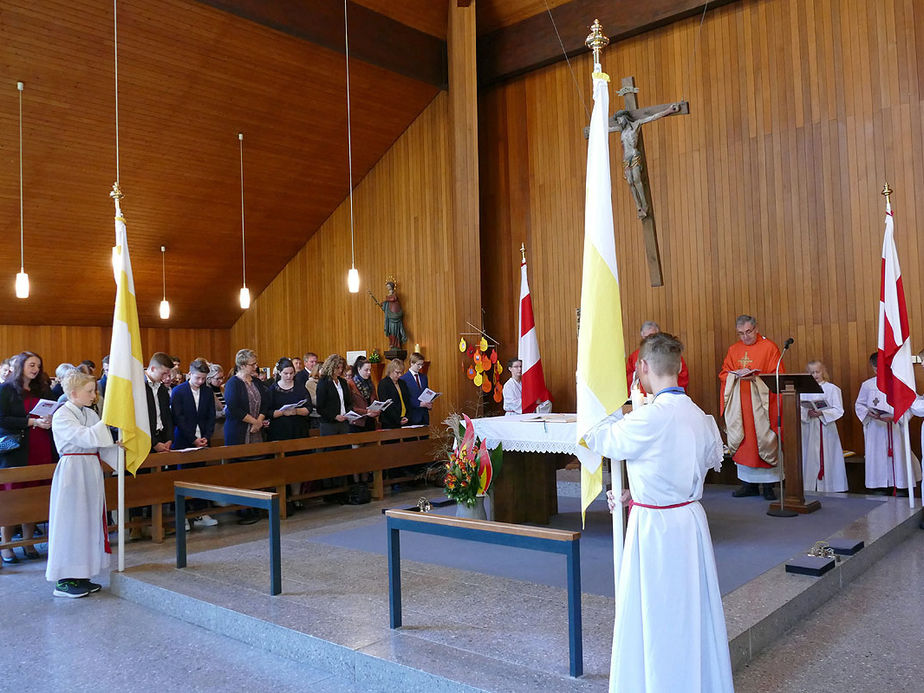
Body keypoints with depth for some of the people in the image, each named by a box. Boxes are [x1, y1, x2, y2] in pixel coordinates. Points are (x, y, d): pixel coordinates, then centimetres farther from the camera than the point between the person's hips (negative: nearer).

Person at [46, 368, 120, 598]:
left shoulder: (90, 414, 12)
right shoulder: (62, 416, -10)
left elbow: (102, 446, 11)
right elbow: (85, 437, -22)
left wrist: (121, 456, -3)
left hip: (91, 471, 8)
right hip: (72, 472, -8)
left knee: (90, 520, 9)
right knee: (70, 522, -4)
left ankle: (81, 576, 19)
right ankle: (64, 580, 5)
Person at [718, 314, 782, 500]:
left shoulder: (769, 347, -1)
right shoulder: (733, 349, 12)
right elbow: (723, 375, 10)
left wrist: (756, 377, -19)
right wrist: (737, 375, -11)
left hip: (761, 403, -4)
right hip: (739, 404, 4)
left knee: (764, 441, -3)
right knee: (744, 443, 5)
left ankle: (768, 484, 5)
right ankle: (749, 483, 13)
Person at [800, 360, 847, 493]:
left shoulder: (832, 388, 1)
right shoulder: (803, 390, 7)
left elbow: (838, 410, -4)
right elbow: (799, 409, 3)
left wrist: (822, 412, -18)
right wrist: (808, 412, -17)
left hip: (826, 428, -2)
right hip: (809, 429, 2)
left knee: (826, 457, -1)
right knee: (810, 457, 3)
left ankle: (827, 486, 6)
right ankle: (810, 486, 9)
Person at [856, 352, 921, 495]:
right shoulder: (867, 385, 7)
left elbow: (909, 407, -3)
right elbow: (859, 405, 13)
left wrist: (894, 417, -18)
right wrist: (868, 413, -7)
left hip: (896, 429, -2)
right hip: (876, 429, 2)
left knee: (898, 458, -1)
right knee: (878, 459, 2)